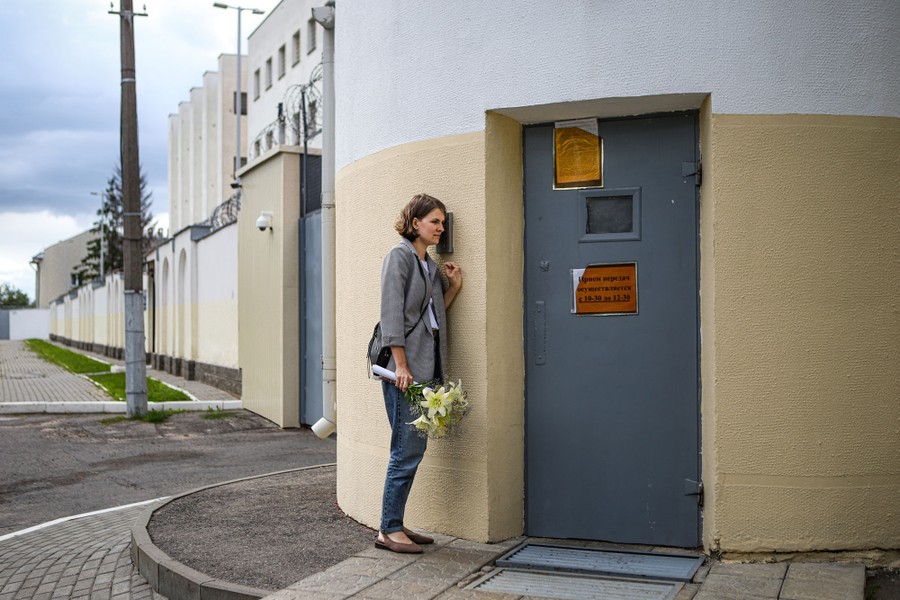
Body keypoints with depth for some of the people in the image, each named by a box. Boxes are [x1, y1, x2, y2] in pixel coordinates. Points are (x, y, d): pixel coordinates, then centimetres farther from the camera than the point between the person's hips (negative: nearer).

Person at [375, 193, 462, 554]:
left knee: (414, 449, 10)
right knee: (407, 450, -7)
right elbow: (392, 313, -13)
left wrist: (454, 286, 8)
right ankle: (389, 530, 1)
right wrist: (401, 365, -19)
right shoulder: (400, 256, -5)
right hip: (404, 366, -9)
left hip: (426, 367, 9)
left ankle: (395, 524, 18)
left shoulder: (430, 265, 19)